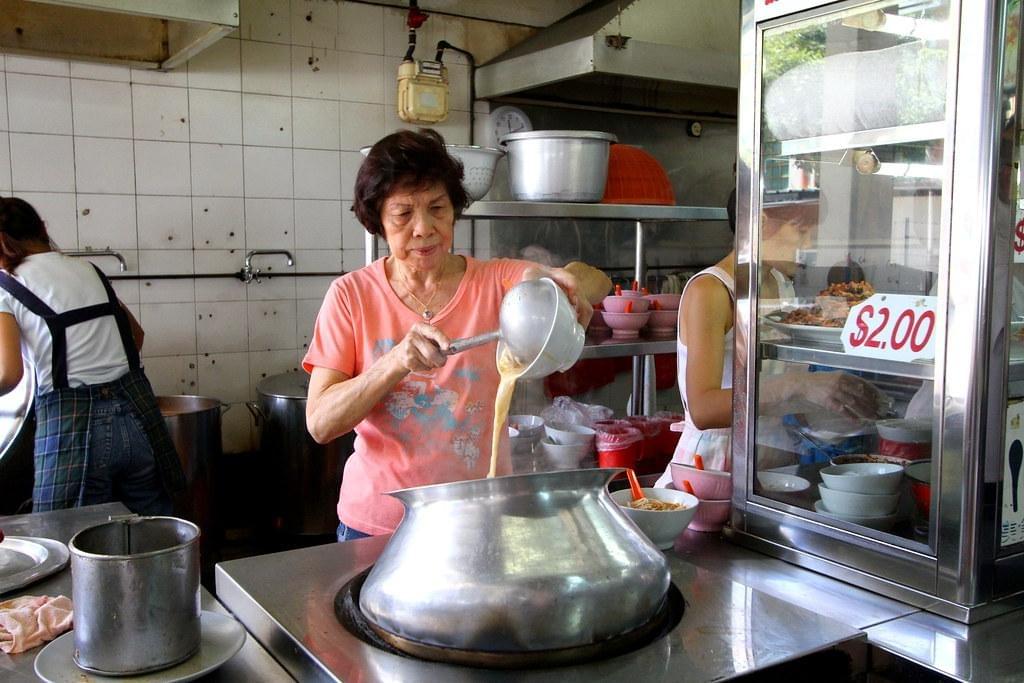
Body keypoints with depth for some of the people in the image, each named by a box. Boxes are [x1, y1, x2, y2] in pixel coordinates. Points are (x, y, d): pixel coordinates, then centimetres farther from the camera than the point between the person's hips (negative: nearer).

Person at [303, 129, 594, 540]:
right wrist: (397, 362, -27)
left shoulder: (497, 282, -3)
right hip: (377, 524, 0)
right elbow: (320, 424, -12)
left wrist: (548, 279, -41)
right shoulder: (351, 295, -5)